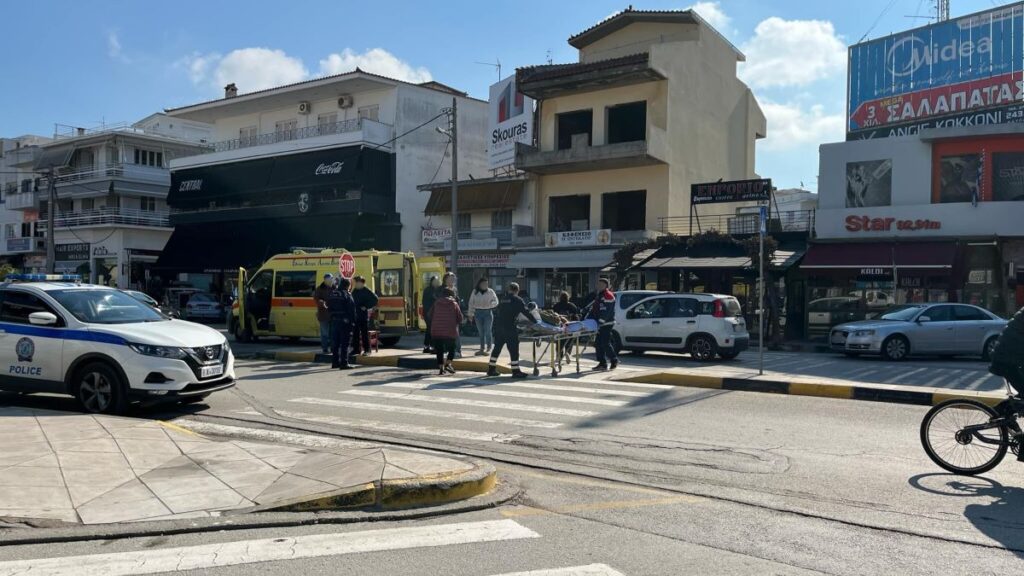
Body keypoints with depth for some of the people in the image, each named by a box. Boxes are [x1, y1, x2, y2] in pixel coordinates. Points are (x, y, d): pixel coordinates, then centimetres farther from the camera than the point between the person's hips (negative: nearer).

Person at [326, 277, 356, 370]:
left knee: (335, 342, 12)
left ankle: (335, 362, 17)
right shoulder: (346, 295, -11)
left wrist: (333, 316, 16)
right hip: (344, 321, -7)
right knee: (344, 343, -4)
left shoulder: (332, 294, 10)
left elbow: (329, 307, 13)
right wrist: (353, 320, -8)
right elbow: (352, 309, -13)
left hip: (334, 320, 7)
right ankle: (344, 363, -4)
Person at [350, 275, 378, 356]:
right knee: (355, 333, 8)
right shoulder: (354, 291, 12)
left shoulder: (366, 291, -8)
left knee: (365, 333, -1)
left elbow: (374, 299, -15)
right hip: (355, 315, 6)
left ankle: (366, 350, 5)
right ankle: (356, 349, 15)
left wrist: (367, 307, -14)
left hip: (363, 315, -6)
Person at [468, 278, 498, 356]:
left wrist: (489, 304, -18)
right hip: (478, 312, 2)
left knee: (488, 331, -4)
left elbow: (496, 302, 2)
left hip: (488, 312, -2)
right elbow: (471, 303, 7)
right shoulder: (475, 292, 5)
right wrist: (471, 314, 3)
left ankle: (488, 349, 7)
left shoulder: (490, 292, 1)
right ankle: (482, 348, 14)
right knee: (481, 332, 7)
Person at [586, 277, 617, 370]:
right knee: (598, 344, 8)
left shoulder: (608, 296, -12)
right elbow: (593, 309, 22)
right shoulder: (598, 295, 19)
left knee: (605, 343, -8)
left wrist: (599, 323, -26)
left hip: (606, 324, -10)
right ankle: (602, 363, 12)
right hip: (599, 324, 10)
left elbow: (605, 312, -21)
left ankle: (614, 360, 6)